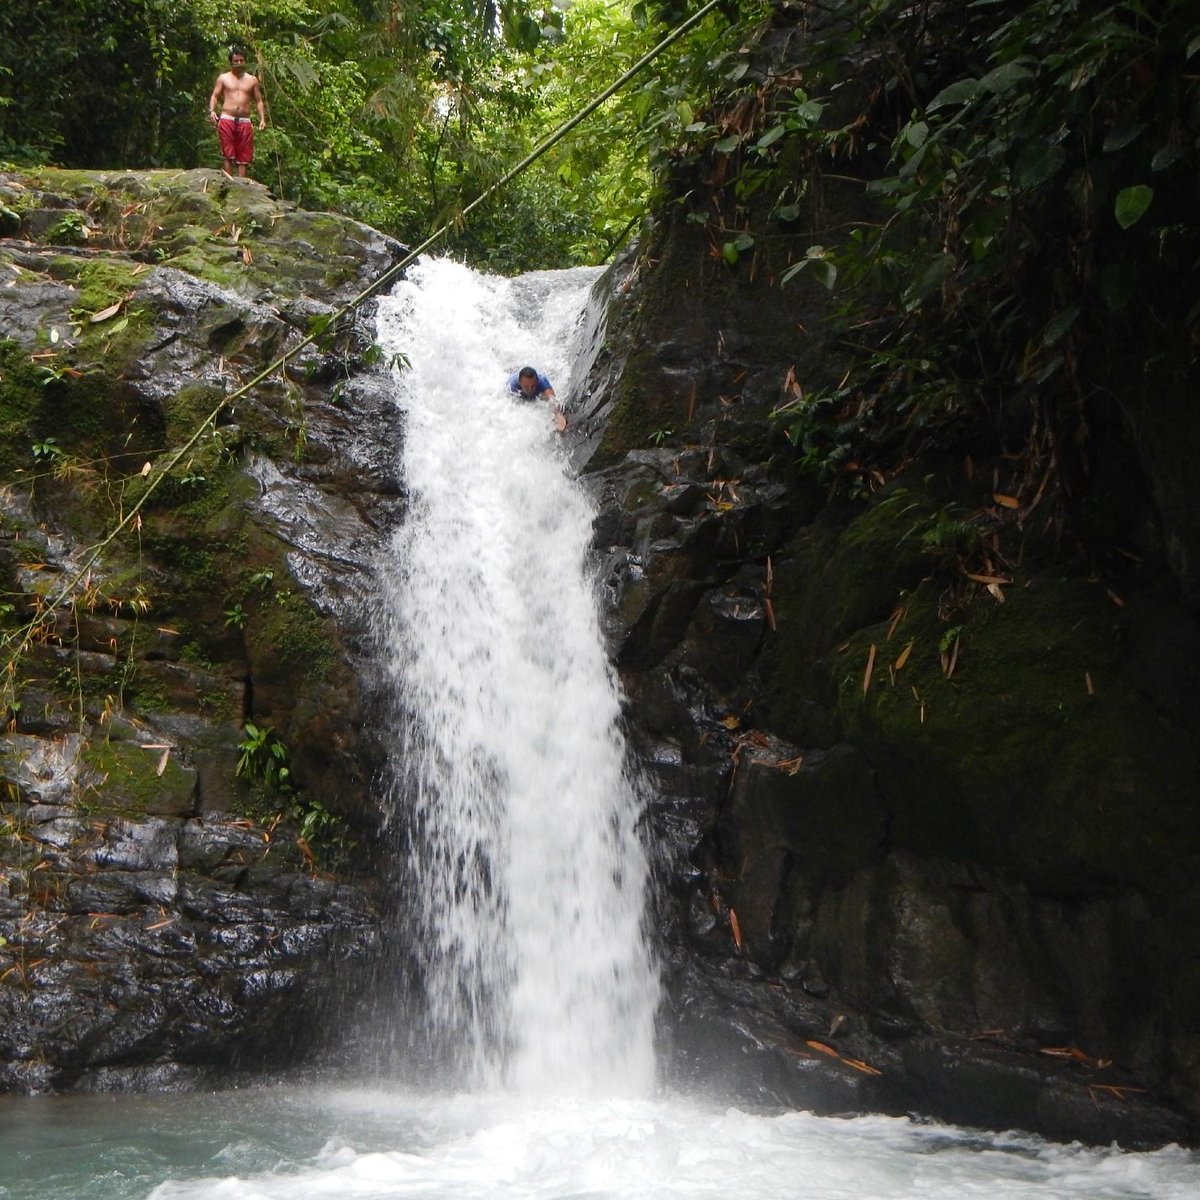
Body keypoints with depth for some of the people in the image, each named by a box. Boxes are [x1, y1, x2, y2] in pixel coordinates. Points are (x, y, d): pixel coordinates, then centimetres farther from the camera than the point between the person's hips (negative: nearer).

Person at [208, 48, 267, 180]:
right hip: (227, 119, -2)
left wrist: (262, 119, 0)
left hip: (245, 122, 2)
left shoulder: (252, 80, 15)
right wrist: (212, 111, -12)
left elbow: (259, 101, 15)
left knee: (244, 156, -3)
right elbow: (215, 96, 7)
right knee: (228, 155, -7)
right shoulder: (223, 78, 11)